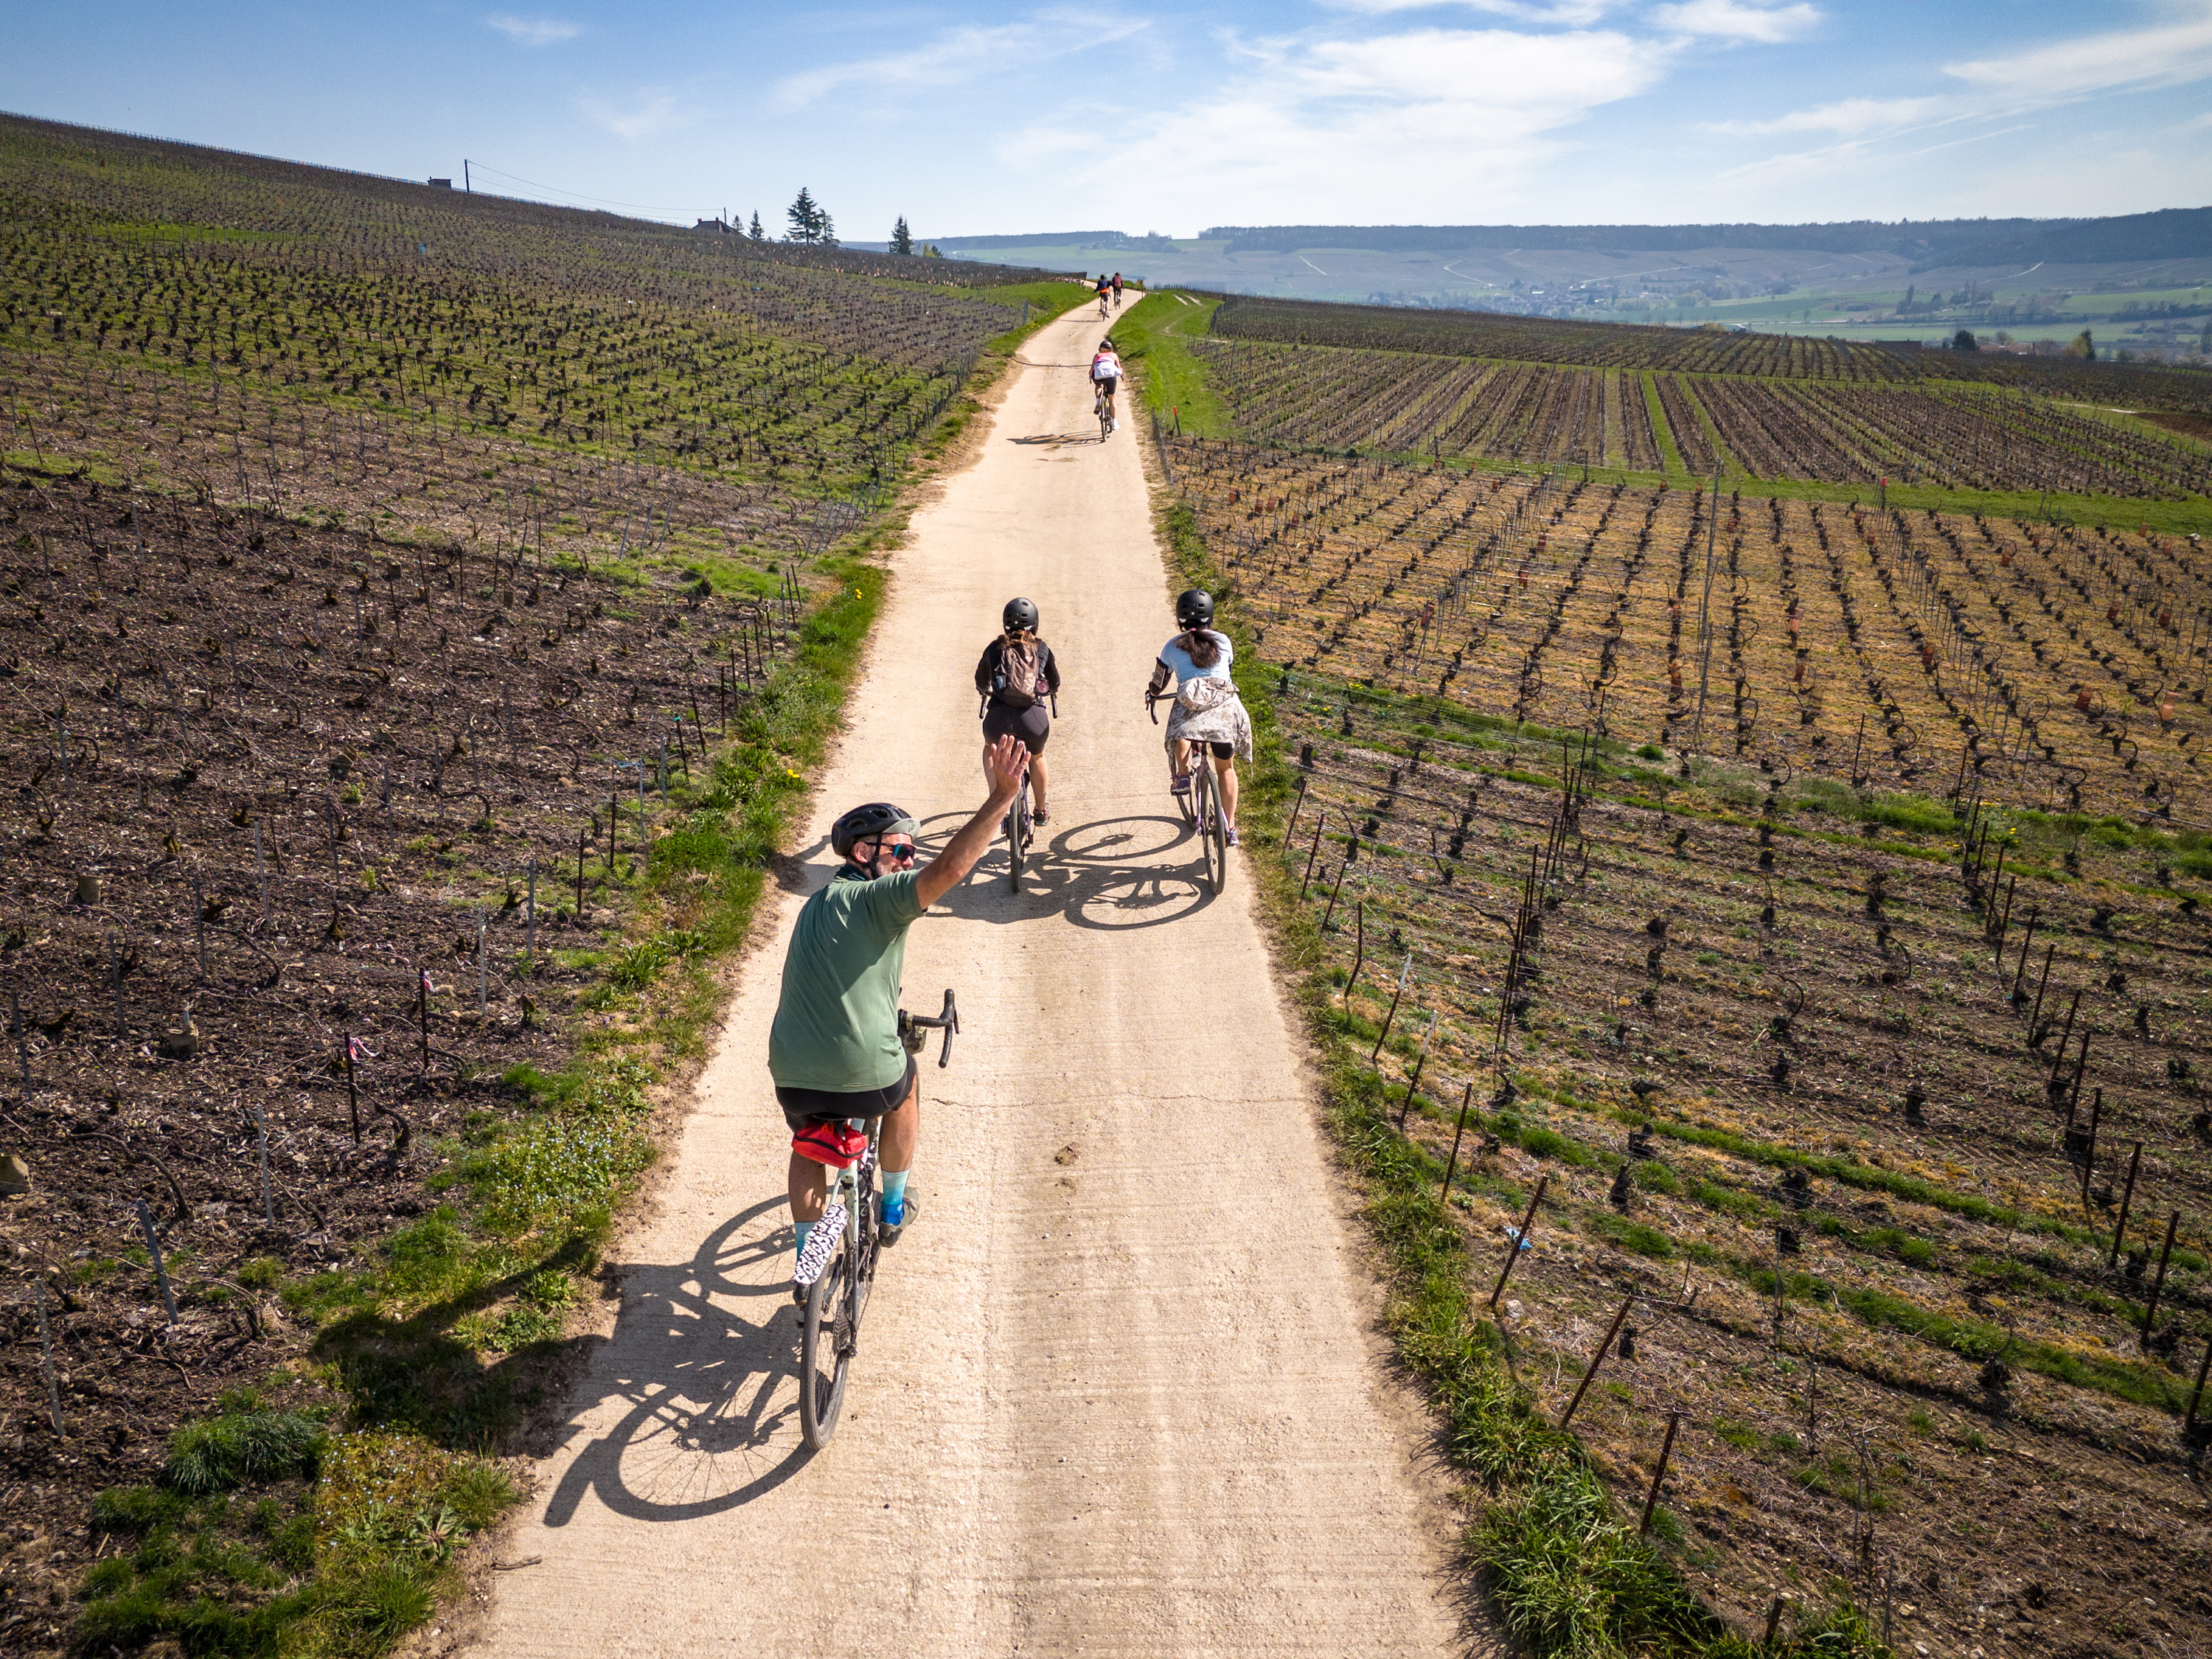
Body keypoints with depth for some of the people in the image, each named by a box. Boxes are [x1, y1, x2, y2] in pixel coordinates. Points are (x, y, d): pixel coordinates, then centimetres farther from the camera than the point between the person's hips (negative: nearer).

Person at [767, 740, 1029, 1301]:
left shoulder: (816, 904, 17)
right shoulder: (878, 897, -9)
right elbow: (948, 868, -26)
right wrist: (1001, 799, -29)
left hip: (794, 1078, 6)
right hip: (866, 1078, -6)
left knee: (809, 1149, 34)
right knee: (905, 1082, 30)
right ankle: (893, 1209, 42)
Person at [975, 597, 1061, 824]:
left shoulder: (994, 648, 11)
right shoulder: (1042, 650, 10)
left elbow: (981, 682, 27)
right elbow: (1055, 684, 25)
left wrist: (986, 690, 50)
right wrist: (1051, 690, 49)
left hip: (999, 718, 0)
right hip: (1034, 718, 1)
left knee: (991, 748, 35)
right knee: (1036, 757, 33)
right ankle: (1040, 811, 44)